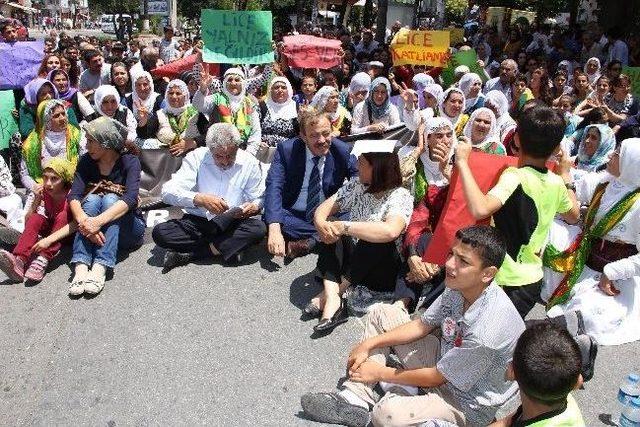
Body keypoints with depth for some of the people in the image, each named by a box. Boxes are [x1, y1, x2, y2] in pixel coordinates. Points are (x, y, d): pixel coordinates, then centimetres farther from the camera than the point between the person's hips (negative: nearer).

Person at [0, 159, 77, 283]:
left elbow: (76, 223, -34)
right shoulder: (43, 194, -8)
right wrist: (36, 201, -24)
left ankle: (42, 260, -44)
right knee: (35, 219, -23)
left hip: (66, 234, -4)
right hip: (49, 229, 4)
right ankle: (19, 260, -42)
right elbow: (28, 222, -9)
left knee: (63, 215, -31)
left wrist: (49, 239, -44)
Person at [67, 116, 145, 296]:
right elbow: (73, 196, -13)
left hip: (127, 229, -2)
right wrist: (83, 220, -35)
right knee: (92, 199, -24)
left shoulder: (129, 162, -9)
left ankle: (99, 269, -44)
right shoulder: (86, 162, 1)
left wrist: (99, 221, -41)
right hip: (96, 230, 3)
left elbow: (130, 199, -26)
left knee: (110, 199, -28)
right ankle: (81, 268, -41)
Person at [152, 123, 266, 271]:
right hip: (197, 222, 0)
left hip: (232, 224, 1)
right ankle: (222, 248, -17)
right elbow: (168, 192, -14)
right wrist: (199, 199, -30)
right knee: (160, 232, -25)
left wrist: (254, 207, -20)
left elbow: (260, 199, 5)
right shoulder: (196, 158, -6)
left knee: (259, 228, -31)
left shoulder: (249, 163, -2)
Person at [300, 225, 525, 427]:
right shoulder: (460, 287, -13)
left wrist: (380, 373, -10)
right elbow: (421, 325, 1)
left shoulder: (486, 330, -35)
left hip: (468, 403, -8)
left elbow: (435, 378, -22)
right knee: (382, 313, 3)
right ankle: (354, 399, 0)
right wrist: (368, 344, -4)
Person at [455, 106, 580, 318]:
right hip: (533, 279, 7)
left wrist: (463, 163, -30)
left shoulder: (515, 177, -22)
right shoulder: (556, 182, -1)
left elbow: (480, 210, -40)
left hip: (507, 283, -7)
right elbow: (574, 215, 20)